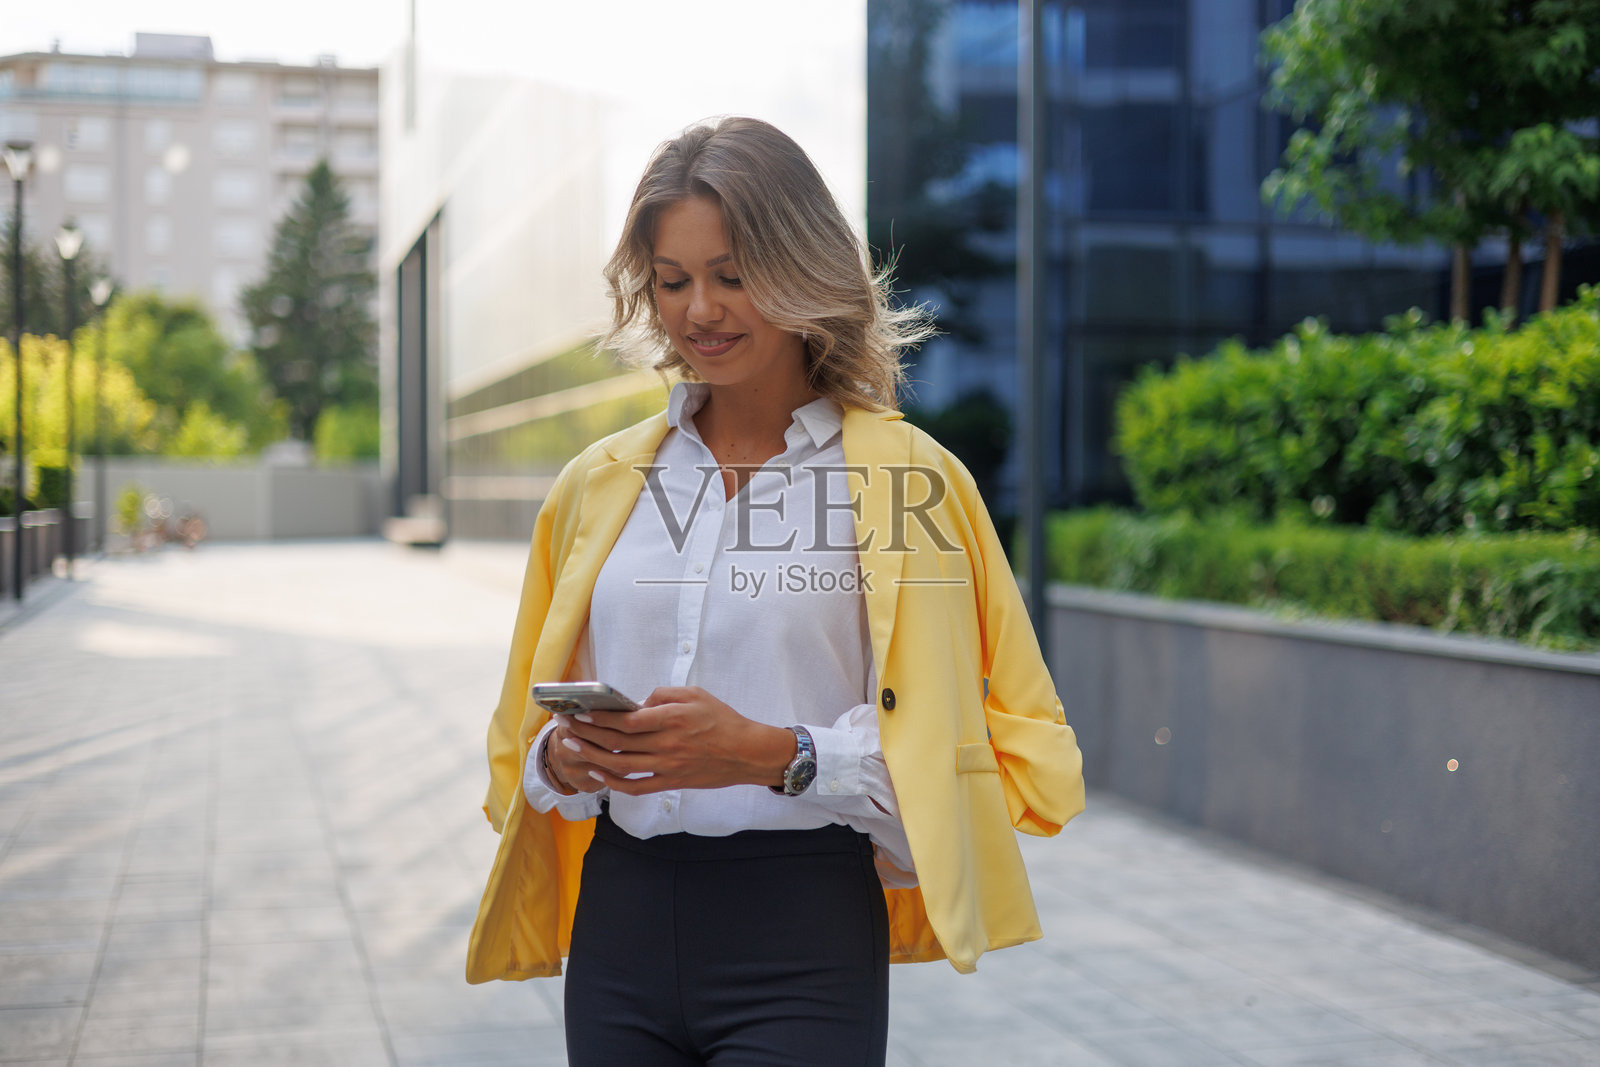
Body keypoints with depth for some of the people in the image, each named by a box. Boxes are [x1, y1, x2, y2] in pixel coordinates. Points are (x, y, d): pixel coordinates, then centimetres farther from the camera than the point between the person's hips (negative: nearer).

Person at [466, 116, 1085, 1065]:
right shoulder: (597, 487, 11)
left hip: (805, 941, -4)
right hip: (619, 927, 4)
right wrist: (563, 758, -4)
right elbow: (526, 738, 19)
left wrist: (773, 755, -16)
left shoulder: (904, 478, -3)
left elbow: (1017, 755, -6)